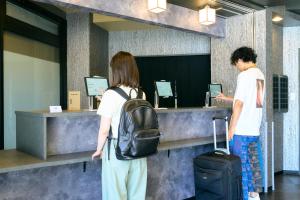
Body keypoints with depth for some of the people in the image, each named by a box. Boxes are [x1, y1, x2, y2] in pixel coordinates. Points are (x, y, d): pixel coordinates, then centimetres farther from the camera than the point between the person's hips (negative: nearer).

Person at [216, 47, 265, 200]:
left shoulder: (245, 75, -13)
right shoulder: (260, 75, 13)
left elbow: (239, 104, -16)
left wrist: (231, 128, -12)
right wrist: (226, 99, 30)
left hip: (241, 130, -8)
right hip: (254, 129, 8)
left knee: (240, 166, 2)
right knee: (254, 163, 14)